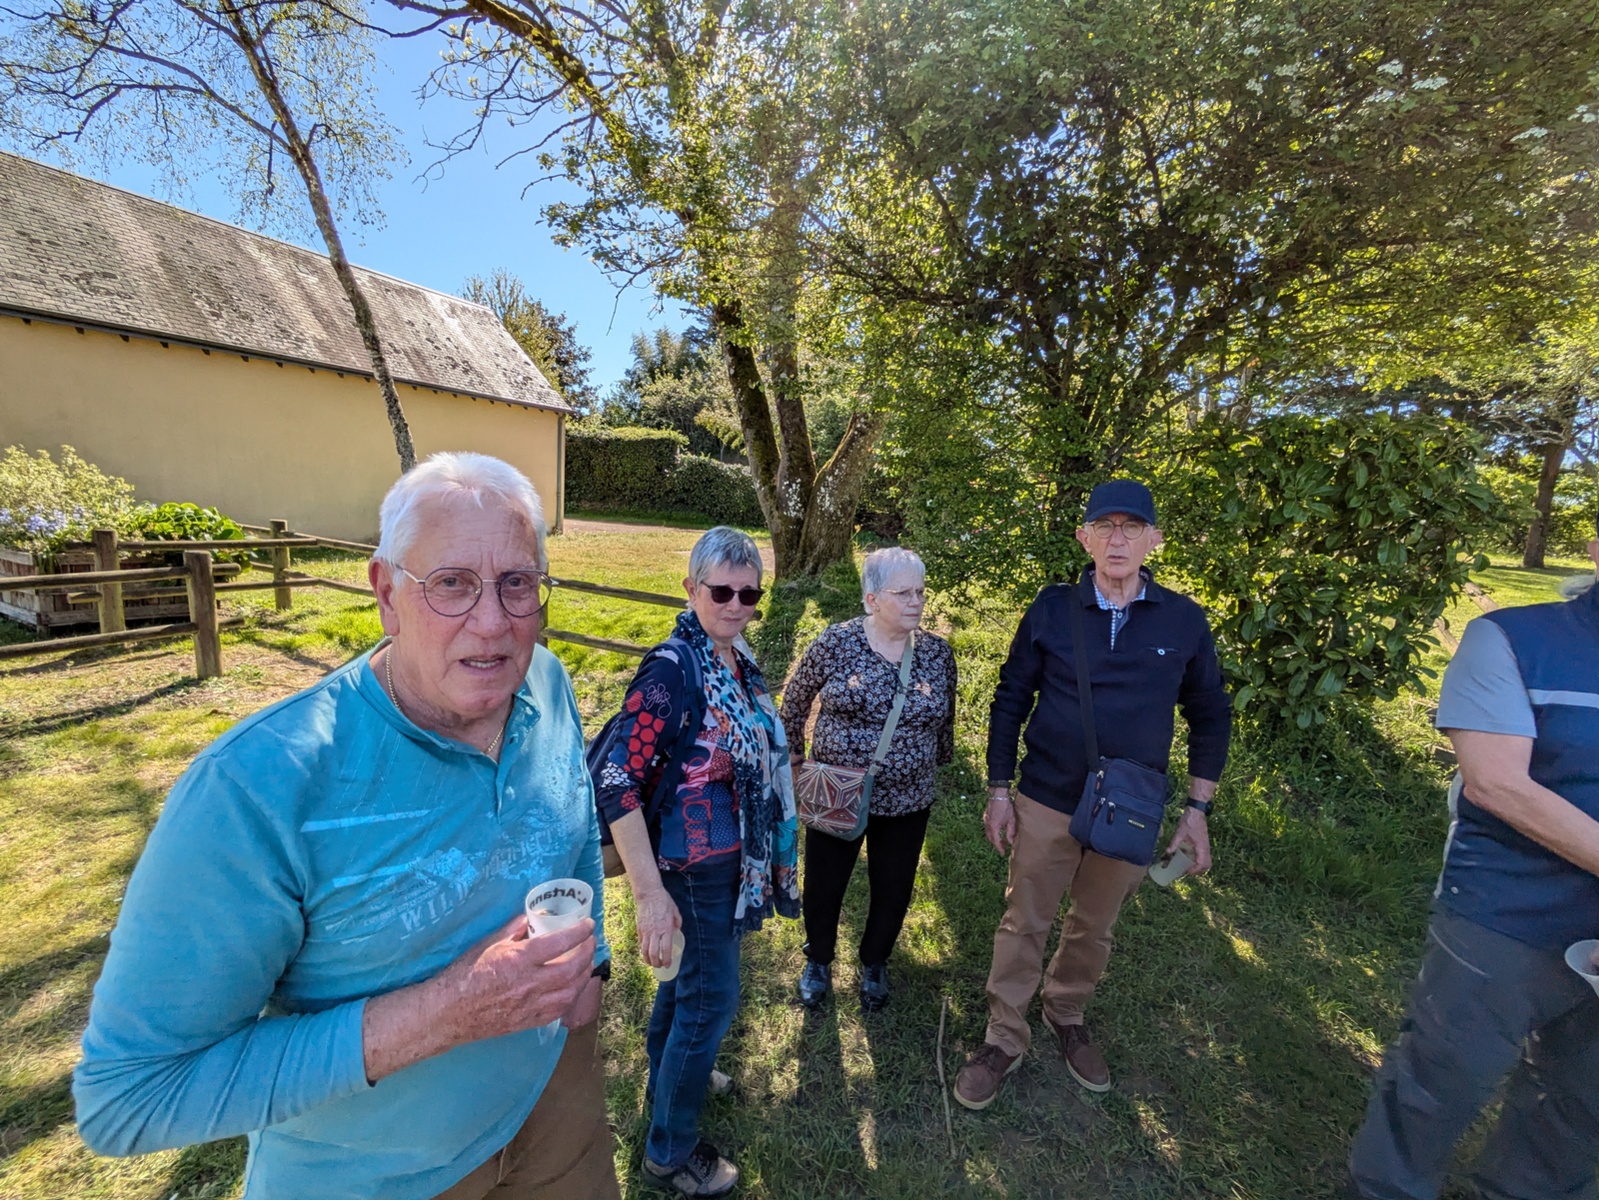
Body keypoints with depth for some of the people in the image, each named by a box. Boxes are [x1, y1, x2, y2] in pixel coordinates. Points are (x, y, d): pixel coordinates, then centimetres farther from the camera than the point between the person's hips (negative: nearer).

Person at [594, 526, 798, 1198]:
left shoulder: (738, 658, -1)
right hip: (692, 865, -8)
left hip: (731, 858, 8)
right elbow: (616, 784, -27)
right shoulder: (672, 668, -26)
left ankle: (666, 1083, 54)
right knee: (711, 998, 9)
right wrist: (650, 895, -27)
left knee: (685, 981, 27)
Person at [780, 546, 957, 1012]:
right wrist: (794, 755, 8)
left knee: (892, 893, 17)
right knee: (823, 887, 15)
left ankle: (874, 964, 47)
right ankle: (818, 961, 46)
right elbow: (795, 699, 1)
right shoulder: (836, 642, -13)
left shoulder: (938, 652, -6)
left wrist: (938, 763, 19)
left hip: (906, 803, 2)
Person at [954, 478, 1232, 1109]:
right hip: (1046, 802, -1)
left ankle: (1067, 1015, 47)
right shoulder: (1053, 608, -8)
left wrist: (1197, 809, 4)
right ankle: (1004, 1040, 32)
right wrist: (998, 790, -1)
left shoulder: (1184, 620, -5)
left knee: (1094, 928, 20)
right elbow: (1011, 698, -1)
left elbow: (1210, 716, 6)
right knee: (1024, 924, 11)